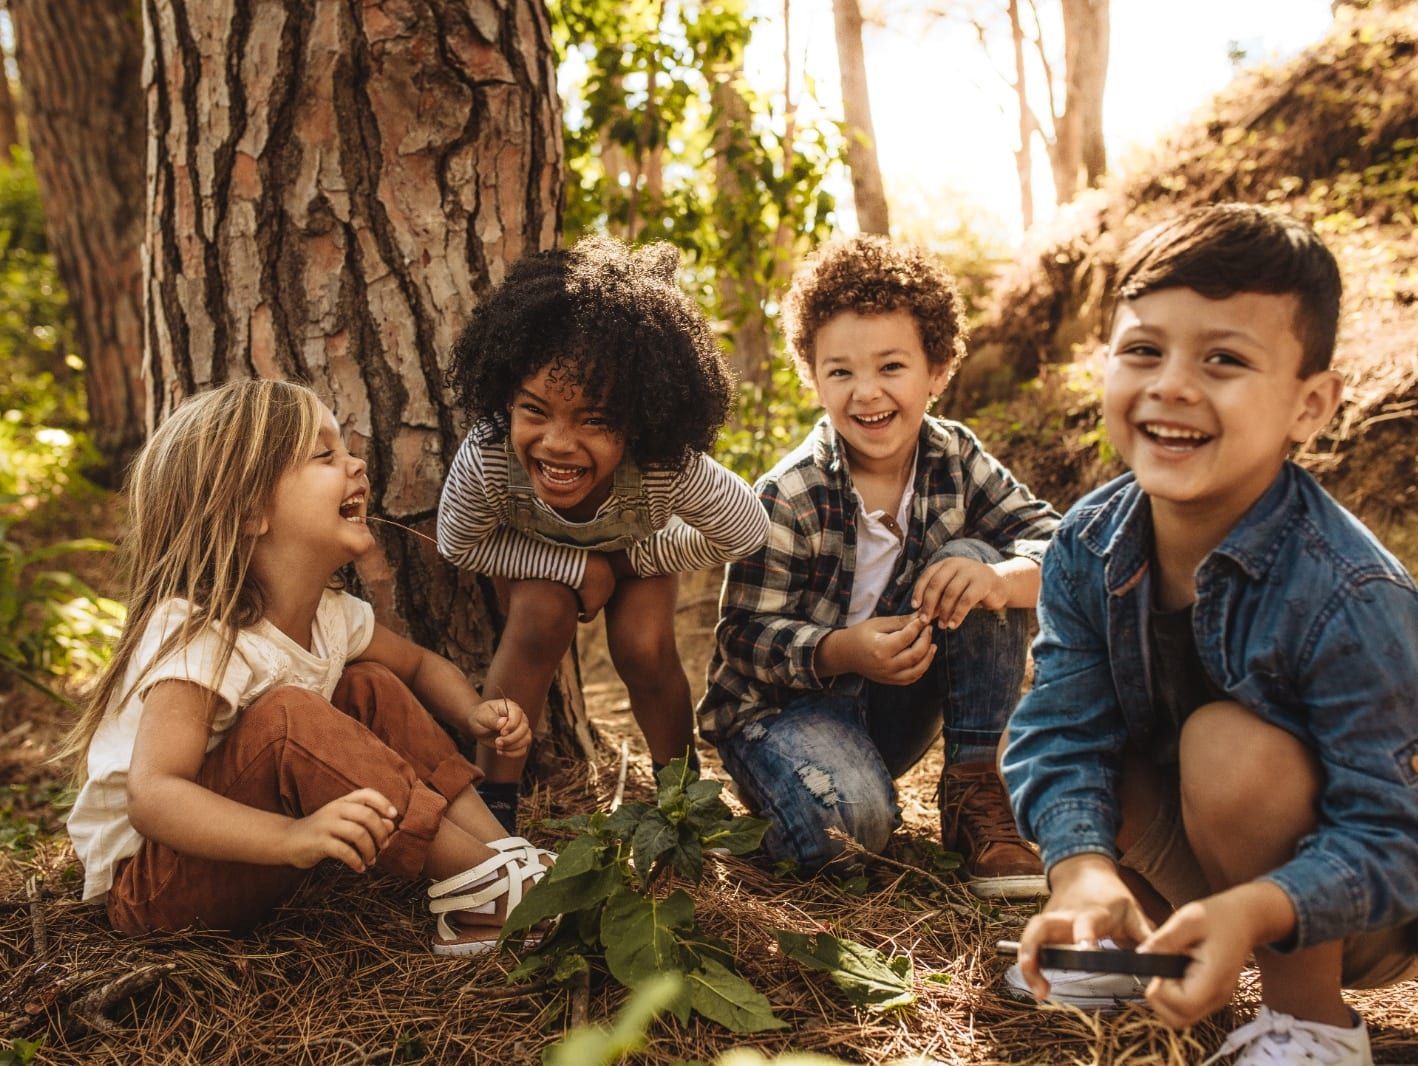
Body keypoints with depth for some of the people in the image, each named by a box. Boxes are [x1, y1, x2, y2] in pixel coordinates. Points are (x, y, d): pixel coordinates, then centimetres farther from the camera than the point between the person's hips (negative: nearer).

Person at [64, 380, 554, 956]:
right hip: (146, 882, -8)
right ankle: (485, 884, -26)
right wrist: (292, 836, -52)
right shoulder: (197, 637, -28)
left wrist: (474, 715, -7)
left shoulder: (332, 615, -3)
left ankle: (501, 848, -10)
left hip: (243, 855, 8)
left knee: (374, 687, -1)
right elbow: (152, 797, -38)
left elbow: (420, 664, 15)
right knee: (286, 717, -32)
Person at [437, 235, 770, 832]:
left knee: (644, 648, -18)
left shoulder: (670, 468, -43)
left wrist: (631, 560, -18)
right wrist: (578, 567, -29)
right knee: (541, 619, -26)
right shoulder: (485, 460, -44)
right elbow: (459, 544, -22)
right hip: (536, 551, 0)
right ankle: (494, 799, -11)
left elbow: (746, 533, -23)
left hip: (637, 545, 0)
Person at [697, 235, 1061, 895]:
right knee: (849, 821, -36)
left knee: (973, 560, -18)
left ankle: (977, 792, -13)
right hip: (783, 701, -5)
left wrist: (999, 579, -36)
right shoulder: (788, 498, -19)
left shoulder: (955, 459, -6)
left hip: (895, 704, 5)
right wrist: (845, 650, -37)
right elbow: (747, 637, -18)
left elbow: (1054, 543, -12)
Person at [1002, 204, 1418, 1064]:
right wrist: (1086, 871, -37)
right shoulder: (1090, 547, -14)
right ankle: (1152, 942, 8)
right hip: (1202, 860, 5)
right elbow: (1065, 731, -17)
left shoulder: (1348, 599, -30)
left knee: (1229, 743, -31)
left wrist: (1251, 912, -48)